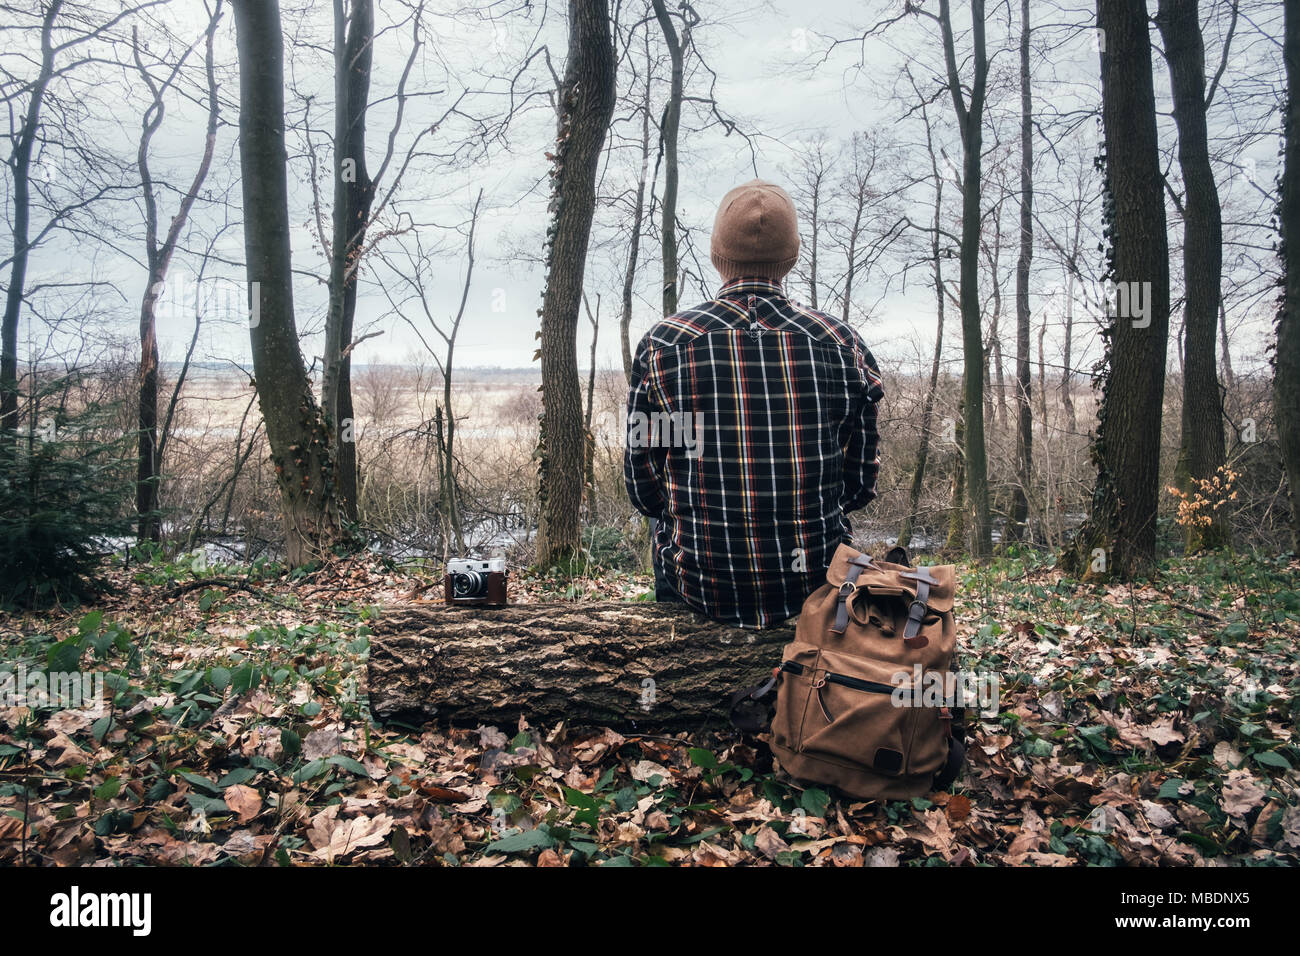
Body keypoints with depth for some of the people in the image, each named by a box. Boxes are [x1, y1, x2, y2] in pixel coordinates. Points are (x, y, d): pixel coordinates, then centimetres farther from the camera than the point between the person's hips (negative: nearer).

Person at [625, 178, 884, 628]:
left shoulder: (663, 344, -9)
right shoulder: (842, 342, -6)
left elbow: (644, 489, -2)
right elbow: (860, 482, 2)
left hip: (702, 590, -1)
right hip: (816, 588, 1)